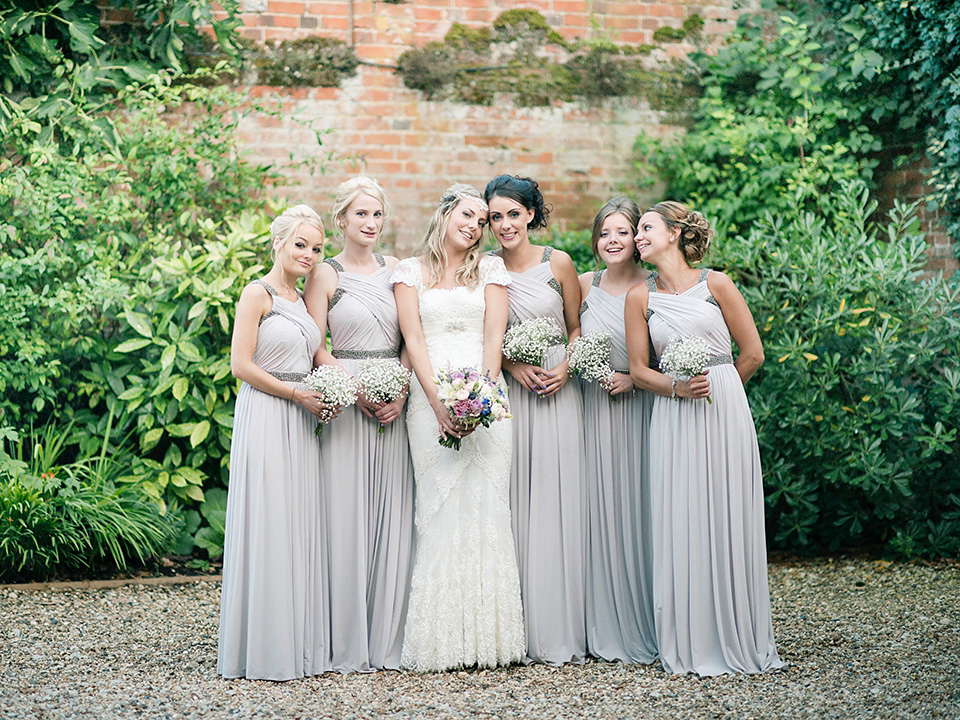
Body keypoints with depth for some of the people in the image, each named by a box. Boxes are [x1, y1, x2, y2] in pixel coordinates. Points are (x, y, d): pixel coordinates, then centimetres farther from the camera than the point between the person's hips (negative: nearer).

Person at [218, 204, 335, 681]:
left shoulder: (303, 299, 17)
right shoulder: (258, 293, -6)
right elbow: (242, 365, -12)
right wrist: (298, 395, -12)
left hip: (300, 425, 8)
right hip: (264, 421, -8)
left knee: (300, 528, 7)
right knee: (267, 527, -6)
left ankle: (299, 643, 14)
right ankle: (263, 648, 1)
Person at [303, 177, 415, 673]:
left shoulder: (395, 271, 13)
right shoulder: (325, 275, 2)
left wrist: (401, 395, -5)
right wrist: (357, 392, -14)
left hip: (394, 403, 4)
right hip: (345, 402, -4)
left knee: (393, 515, 3)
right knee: (347, 515, -4)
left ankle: (388, 639, 10)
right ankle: (348, 644, 3)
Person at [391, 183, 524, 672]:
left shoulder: (491, 269, 12)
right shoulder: (411, 270, 10)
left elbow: (494, 338, 4)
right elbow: (413, 340, 0)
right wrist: (439, 403, -11)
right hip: (429, 396, -1)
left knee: (483, 502, -4)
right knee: (438, 507, -4)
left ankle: (485, 635, 0)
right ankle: (440, 639, -2)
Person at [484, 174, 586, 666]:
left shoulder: (557, 264, 2)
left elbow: (576, 328, 9)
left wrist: (564, 368, -9)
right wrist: (512, 366, -9)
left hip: (557, 392, -1)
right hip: (505, 393, 1)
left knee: (555, 502, -2)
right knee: (511, 504, -1)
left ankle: (558, 633, 4)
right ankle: (516, 629, 5)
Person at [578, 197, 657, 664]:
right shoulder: (584, 287, 8)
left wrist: (634, 378, -13)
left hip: (642, 410, -3)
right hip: (594, 410, 3)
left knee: (637, 510, -1)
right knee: (598, 509, 3)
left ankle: (642, 628, 10)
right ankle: (604, 629, 13)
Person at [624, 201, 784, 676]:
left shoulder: (716, 284, 2)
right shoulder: (640, 297, 7)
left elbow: (752, 354, 5)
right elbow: (638, 369, 7)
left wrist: (715, 386, 12)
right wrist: (677, 388, -9)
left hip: (725, 410, -1)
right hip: (673, 418, 1)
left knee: (728, 521, 1)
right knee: (682, 525, -1)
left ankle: (739, 640, 12)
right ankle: (692, 646, 7)